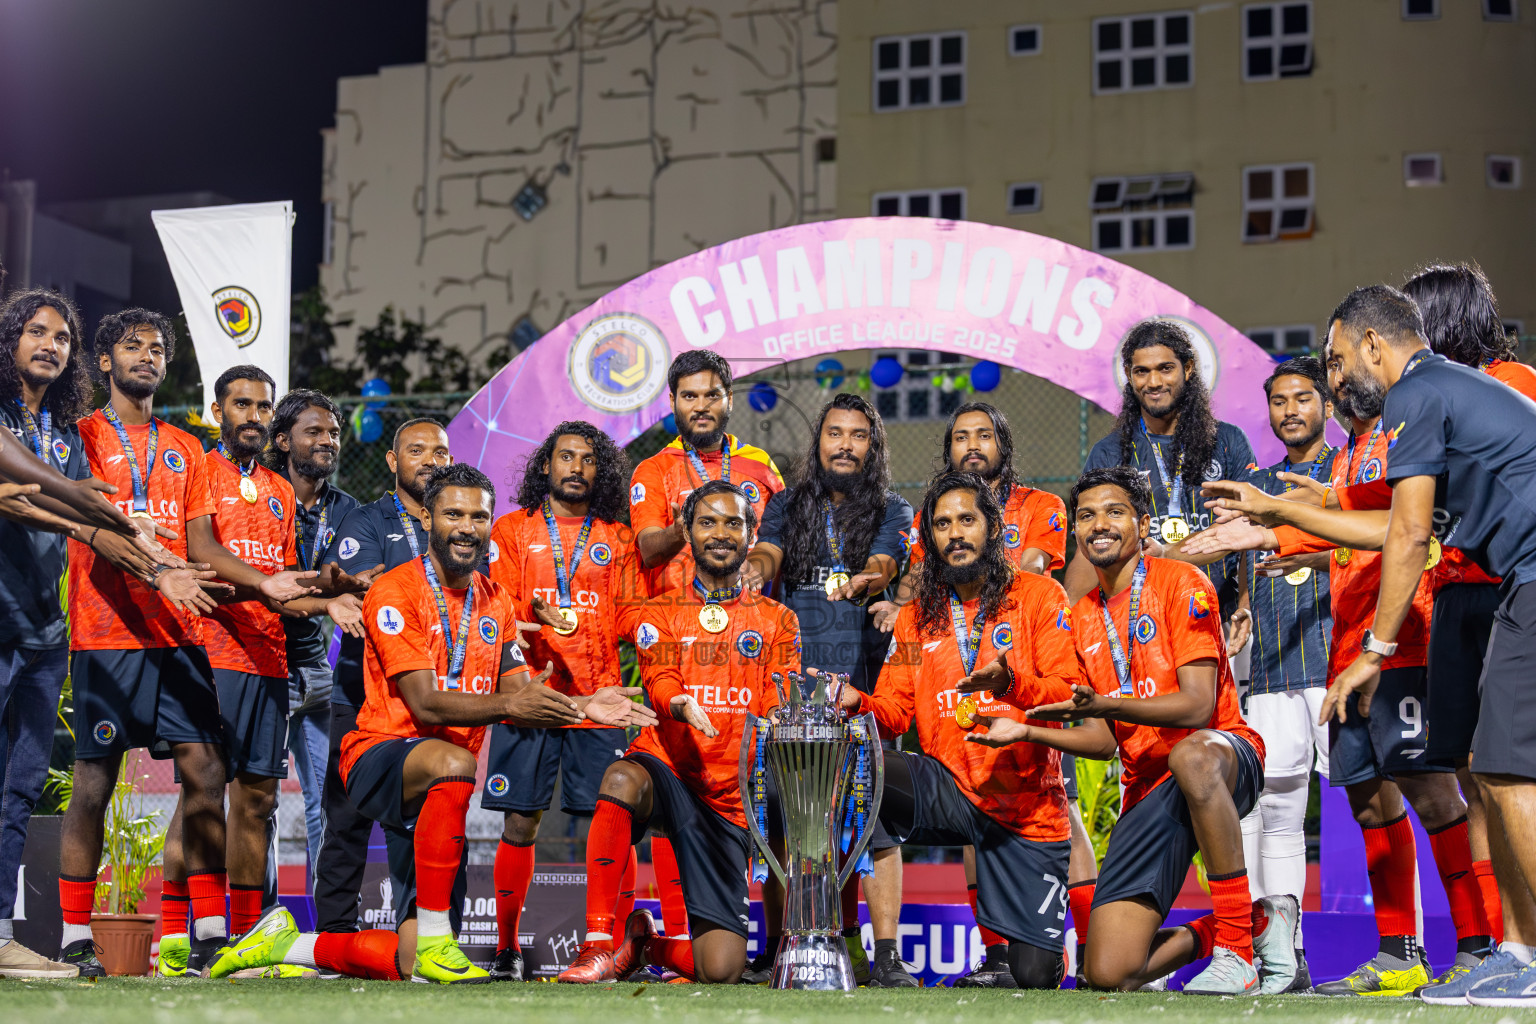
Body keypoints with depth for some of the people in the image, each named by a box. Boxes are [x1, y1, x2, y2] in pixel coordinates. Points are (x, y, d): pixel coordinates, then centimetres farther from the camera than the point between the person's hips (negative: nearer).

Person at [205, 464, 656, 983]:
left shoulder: (495, 602, 12)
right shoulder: (394, 593, -10)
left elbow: (523, 698, 6)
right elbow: (426, 704, -19)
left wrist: (581, 707, -13)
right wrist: (507, 704, -32)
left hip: (440, 787, 6)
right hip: (381, 752, -6)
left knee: (411, 962, -1)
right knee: (453, 763, -43)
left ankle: (289, 945, 22)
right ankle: (435, 942, -35)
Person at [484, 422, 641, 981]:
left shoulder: (618, 539, 15)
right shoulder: (512, 530, 13)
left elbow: (630, 615, 11)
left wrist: (577, 624, -7)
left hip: (599, 701, 1)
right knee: (519, 822, -1)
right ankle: (507, 947, 8)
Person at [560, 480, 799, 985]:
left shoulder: (777, 621, 14)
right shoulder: (658, 614, 11)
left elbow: (783, 699, 0)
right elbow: (659, 677, -8)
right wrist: (681, 705, -33)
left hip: (730, 796, 1)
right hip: (667, 770, -1)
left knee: (721, 969, -11)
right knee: (622, 777, -41)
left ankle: (648, 944, 25)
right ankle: (600, 942, -29)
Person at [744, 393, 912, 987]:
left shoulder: (892, 512, 11)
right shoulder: (788, 506, 16)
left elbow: (883, 565, -7)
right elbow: (767, 552, -1)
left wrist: (862, 581, -31)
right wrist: (754, 570, -26)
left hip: (864, 684, -1)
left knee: (877, 816, -9)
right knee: (779, 820, 0)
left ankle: (885, 958, -8)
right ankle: (775, 951, 11)